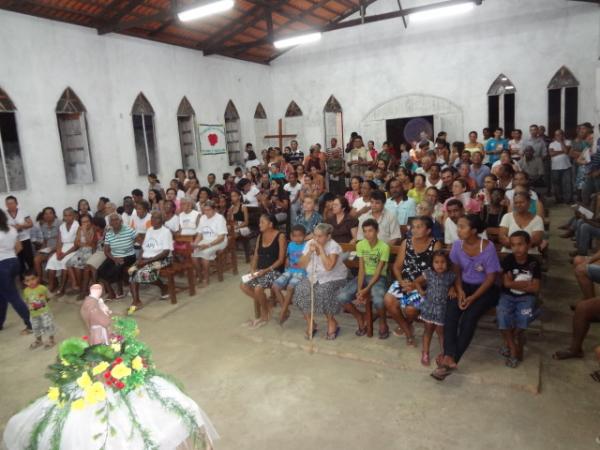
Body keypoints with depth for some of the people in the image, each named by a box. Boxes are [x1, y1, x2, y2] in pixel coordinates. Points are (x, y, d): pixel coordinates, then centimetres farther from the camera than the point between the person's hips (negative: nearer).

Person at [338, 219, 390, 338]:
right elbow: (361, 269, -4)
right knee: (342, 297, -19)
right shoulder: (360, 245, -2)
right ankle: (359, 317, 8)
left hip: (379, 277, -4)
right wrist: (359, 289, -17)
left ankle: (383, 323, -2)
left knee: (378, 300, -36)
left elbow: (378, 272, -16)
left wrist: (366, 289, -24)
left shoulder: (384, 247, -15)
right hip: (364, 276, 4)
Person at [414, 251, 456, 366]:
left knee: (440, 331, 7)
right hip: (429, 306, 1)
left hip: (442, 308, 0)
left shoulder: (450, 276, -7)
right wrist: (421, 292, -5)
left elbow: (453, 284, 13)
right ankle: (425, 353, 24)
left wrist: (452, 289, -6)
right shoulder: (428, 273, -9)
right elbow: (417, 282, 4)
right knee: (428, 330, 13)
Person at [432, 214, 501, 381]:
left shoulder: (487, 247, -18)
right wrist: (459, 290, -10)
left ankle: (452, 360, -24)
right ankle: (449, 357, -32)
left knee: (469, 316, -27)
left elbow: (491, 277, -14)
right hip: (465, 285, 4)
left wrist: (473, 297, -21)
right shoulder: (457, 245, -5)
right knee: (451, 312, -24)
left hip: (485, 289, -4)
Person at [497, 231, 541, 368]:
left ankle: (512, 344, 0)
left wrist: (515, 283, -10)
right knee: (502, 315, -22)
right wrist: (526, 283, -10)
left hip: (526, 297, 0)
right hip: (508, 296, 0)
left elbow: (535, 288, -6)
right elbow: (506, 283, -11)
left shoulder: (533, 263, -5)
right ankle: (514, 348, -3)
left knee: (524, 316, -25)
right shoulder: (508, 260, -6)